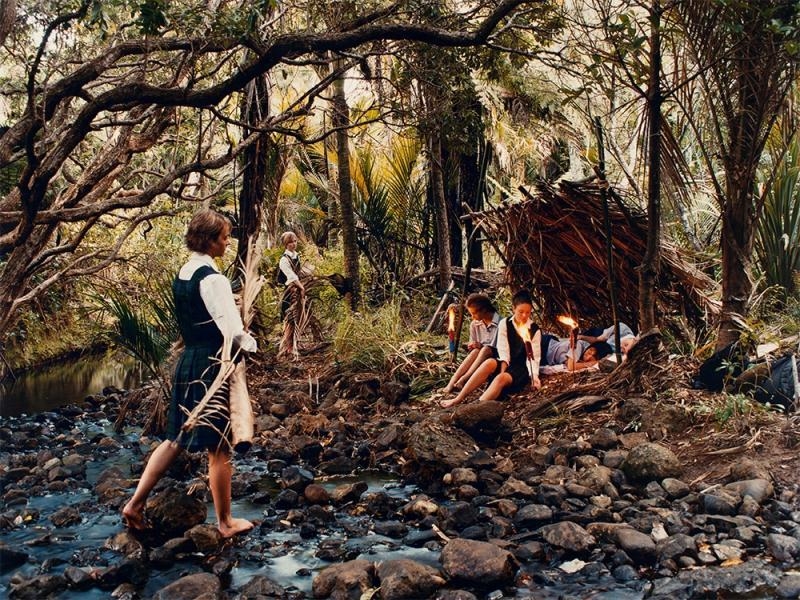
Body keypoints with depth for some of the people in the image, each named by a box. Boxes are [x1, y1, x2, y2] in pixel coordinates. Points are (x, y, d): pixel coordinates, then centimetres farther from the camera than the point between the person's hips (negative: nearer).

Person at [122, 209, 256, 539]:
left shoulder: (182, 274, 10)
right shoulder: (212, 279, -18)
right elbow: (233, 330, -22)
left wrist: (238, 335, 13)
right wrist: (250, 344, -3)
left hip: (187, 362, 9)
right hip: (211, 367, -9)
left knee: (176, 439, 19)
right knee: (219, 448, 4)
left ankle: (136, 503, 19)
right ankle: (225, 522, 18)